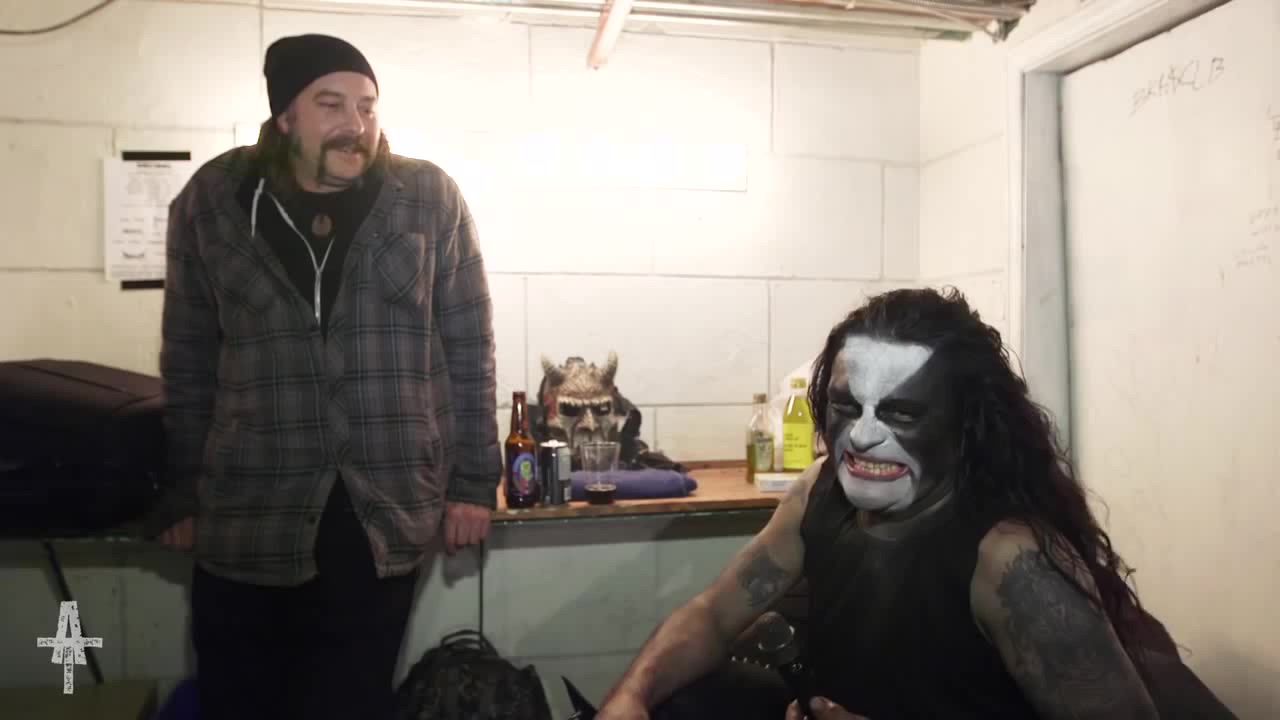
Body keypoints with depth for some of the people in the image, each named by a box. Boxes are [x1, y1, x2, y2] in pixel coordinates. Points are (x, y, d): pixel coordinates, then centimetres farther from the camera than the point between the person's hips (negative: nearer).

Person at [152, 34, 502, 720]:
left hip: (383, 515, -1)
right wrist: (184, 495, 9)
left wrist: (473, 480, -1)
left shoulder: (429, 199, -1)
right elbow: (188, 361, 8)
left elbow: (470, 347, 2)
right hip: (245, 515, 2)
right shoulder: (212, 200, 3)